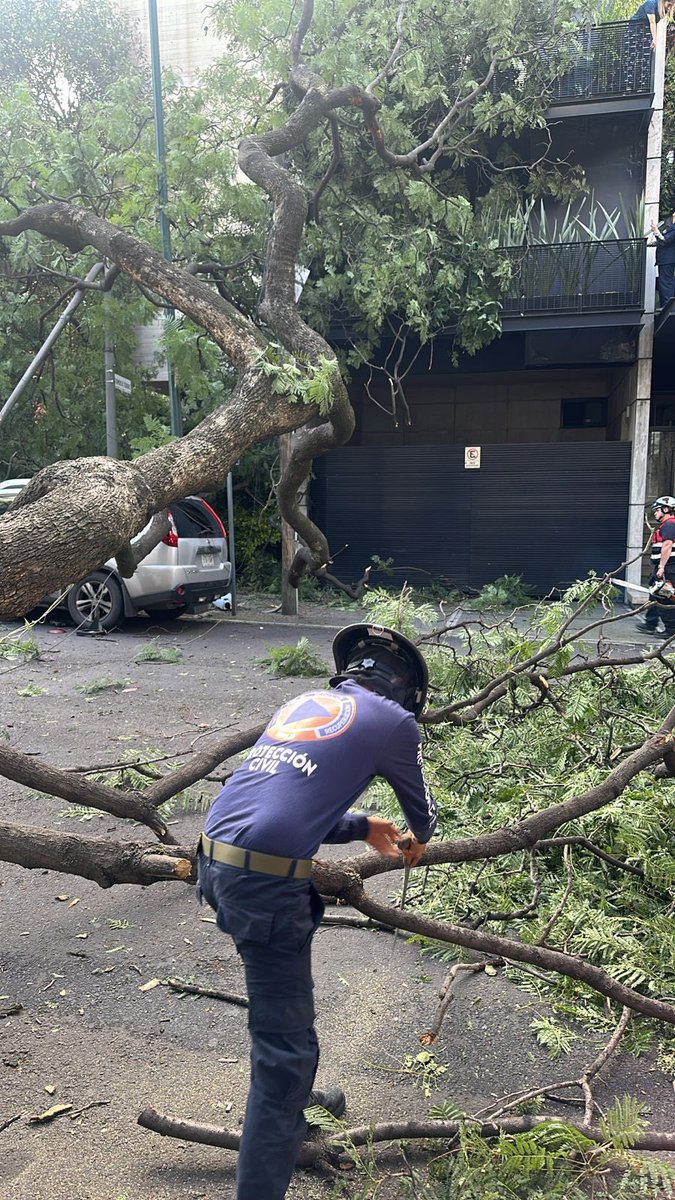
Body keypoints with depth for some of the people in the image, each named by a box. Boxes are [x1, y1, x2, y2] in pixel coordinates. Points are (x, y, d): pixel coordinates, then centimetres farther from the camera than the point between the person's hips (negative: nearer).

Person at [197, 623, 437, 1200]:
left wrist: (364, 828, 38)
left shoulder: (305, 702, 20)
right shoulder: (394, 721, 3)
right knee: (287, 1046, 2)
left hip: (215, 859, 9)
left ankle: (291, 1101, 52)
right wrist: (418, 841, 40)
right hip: (267, 882, -9)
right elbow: (422, 807, 18)